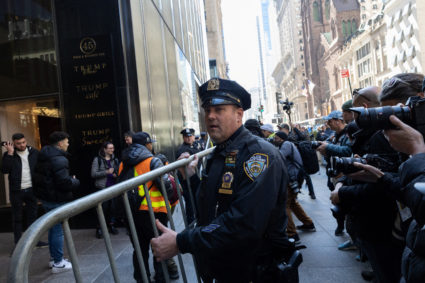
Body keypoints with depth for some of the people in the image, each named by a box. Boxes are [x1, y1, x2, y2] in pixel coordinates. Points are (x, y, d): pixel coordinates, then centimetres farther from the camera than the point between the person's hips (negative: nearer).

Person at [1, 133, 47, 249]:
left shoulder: (34, 152, 1)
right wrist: (10, 154, -19)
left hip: (31, 189, 2)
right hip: (16, 191, -2)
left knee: (32, 215, 11)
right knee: (17, 217, 8)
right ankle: (18, 243, 18)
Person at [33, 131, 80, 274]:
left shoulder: (43, 157, 10)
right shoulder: (59, 159, -21)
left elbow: (39, 177, 16)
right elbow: (65, 183, -28)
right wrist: (75, 181, -7)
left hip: (45, 198, 10)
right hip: (57, 200, -10)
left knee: (53, 228, 21)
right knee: (58, 231, 0)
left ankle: (53, 258, 33)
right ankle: (58, 263, 10)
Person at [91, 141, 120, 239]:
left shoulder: (115, 160, 12)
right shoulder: (97, 159, -1)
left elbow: (118, 171, 22)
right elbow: (93, 174, -8)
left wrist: (116, 175, -1)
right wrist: (107, 172, -17)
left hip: (113, 187, 4)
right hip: (102, 188, -4)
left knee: (113, 207, 5)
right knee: (103, 208, -4)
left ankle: (111, 225, 19)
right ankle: (99, 229, 7)